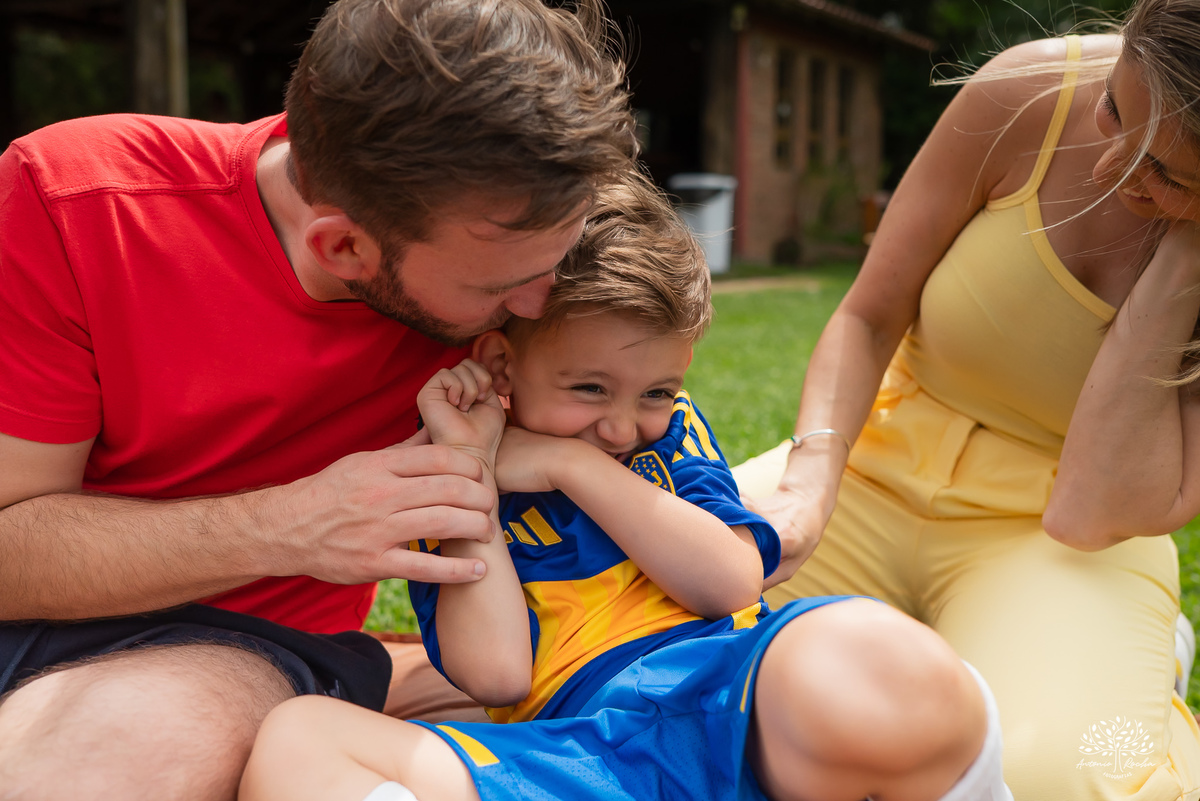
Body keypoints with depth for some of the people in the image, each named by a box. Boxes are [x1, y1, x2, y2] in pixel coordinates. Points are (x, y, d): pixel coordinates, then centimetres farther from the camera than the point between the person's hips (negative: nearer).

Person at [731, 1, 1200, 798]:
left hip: (1056, 542, -2)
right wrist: (811, 477, -25)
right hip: (879, 468, 3)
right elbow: (868, 320, -6)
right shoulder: (1030, 94, -16)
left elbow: (1092, 516, -24)